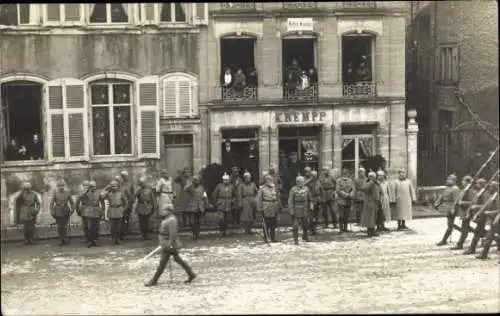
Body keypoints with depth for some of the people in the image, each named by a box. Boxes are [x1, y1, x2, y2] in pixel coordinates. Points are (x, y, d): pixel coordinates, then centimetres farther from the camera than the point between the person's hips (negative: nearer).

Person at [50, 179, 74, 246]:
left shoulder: (67, 193, 3)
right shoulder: (55, 193, 1)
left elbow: (71, 202, 11)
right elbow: (52, 203, 1)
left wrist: (72, 210, 4)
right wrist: (52, 212, -5)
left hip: (65, 212, 0)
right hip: (58, 212, 0)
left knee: (65, 226, -3)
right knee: (59, 226, 1)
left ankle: (65, 240, 7)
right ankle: (61, 240, 11)